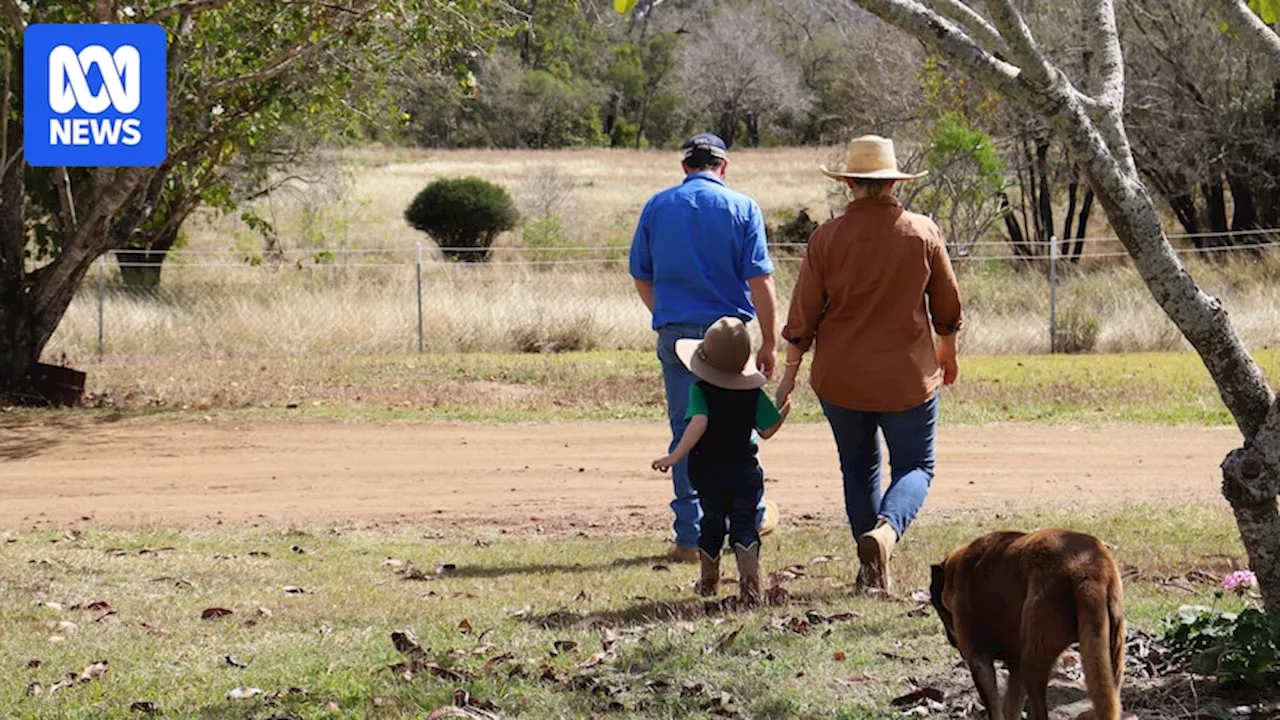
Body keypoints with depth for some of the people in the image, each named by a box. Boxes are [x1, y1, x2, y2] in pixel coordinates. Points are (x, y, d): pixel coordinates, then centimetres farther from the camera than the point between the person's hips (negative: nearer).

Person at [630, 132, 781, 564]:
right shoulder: (742, 208, -2)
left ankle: (690, 536, 2)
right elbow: (759, 280, -6)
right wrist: (769, 341, -2)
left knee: (685, 431, 4)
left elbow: (641, 278, 10)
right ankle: (752, 515, 30)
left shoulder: (657, 207, 5)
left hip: (675, 334, 1)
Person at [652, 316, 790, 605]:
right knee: (744, 524, 2)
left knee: (711, 524, 18)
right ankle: (749, 579, -21)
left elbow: (699, 423, -27)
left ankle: (708, 581, 35)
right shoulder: (754, 394, -2)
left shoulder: (700, 391, -12)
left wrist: (675, 457, -27)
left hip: (708, 474, -1)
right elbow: (767, 430, 4)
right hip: (745, 471, 1)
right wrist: (785, 411, 23)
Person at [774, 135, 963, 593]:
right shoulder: (923, 233, -4)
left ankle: (872, 571, 16)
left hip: (841, 378, 1)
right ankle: (887, 529, -22)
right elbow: (947, 305, 6)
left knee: (858, 469, 17)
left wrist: (789, 375, 7)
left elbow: (802, 317, -3)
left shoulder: (827, 237, -6)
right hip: (908, 377, -1)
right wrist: (947, 352, 24)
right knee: (914, 466, 9)